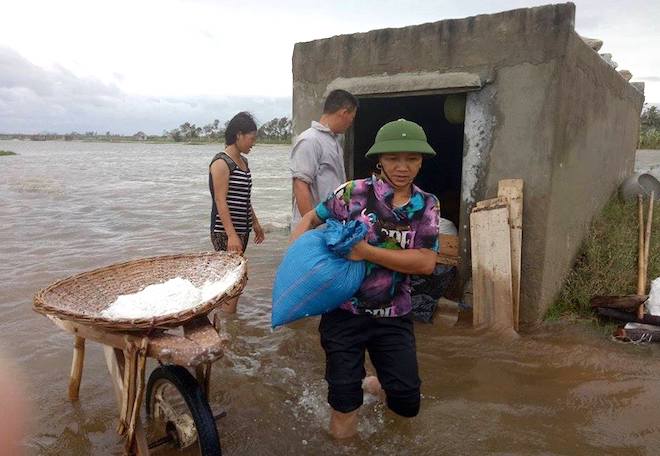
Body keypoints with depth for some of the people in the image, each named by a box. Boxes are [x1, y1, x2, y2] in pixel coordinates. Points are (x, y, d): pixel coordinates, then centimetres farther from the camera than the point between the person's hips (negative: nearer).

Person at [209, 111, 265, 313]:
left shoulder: (243, 161, 12)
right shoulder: (221, 162, -13)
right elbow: (220, 201, -18)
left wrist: (255, 223, 21)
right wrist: (231, 235, -23)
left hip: (242, 228, 8)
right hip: (225, 230, -8)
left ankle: (226, 313, 23)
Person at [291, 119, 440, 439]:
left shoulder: (426, 206, -3)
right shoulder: (355, 193, -10)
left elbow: (426, 262, -14)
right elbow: (311, 219, 4)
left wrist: (367, 251, -22)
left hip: (393, 316, 3)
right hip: (345, 311, -2)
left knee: (407, 402, 13)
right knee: (344, 399, 10)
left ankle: (375, 384, 46)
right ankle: (342, 438, 43)